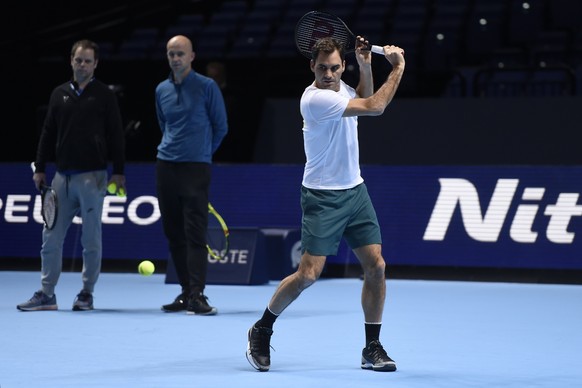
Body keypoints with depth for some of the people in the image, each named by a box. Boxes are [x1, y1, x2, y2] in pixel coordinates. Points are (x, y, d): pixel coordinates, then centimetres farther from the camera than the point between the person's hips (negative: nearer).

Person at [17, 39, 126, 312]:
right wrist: (40, 168, 10)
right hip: (62, 176, 4)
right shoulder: (59, 94, 13)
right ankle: (46, 295, 8)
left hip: (92, 176, -4)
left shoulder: (104, 95, 2)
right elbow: (47, 133, 15)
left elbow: (116, 135, -1)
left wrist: (118, 172, -7)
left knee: (91, 240, 1)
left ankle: (86, 295, 10)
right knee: (51, 237, 3)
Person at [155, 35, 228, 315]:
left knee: (195, 233, -11)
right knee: (173, 233, 6)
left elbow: (221, 127, 4)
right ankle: (186, 292, 14)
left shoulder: (206, 87, -3)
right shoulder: (161, 90, 11)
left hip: (195, 167, -5)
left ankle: (197, 296, -14)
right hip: (165, 166, 5)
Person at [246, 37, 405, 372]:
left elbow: (364, 101, 28)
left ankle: (373, 349, 10)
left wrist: (366, 67, 10)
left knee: (376, 266, -1)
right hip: (323, 197, -8)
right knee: (308, 274, -12)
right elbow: (375, 107, -22)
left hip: (355, 190, 8)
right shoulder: (316, 98, -22)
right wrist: (398, 67, -12)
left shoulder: (340, 86, 4)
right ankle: (262, 331, 11)